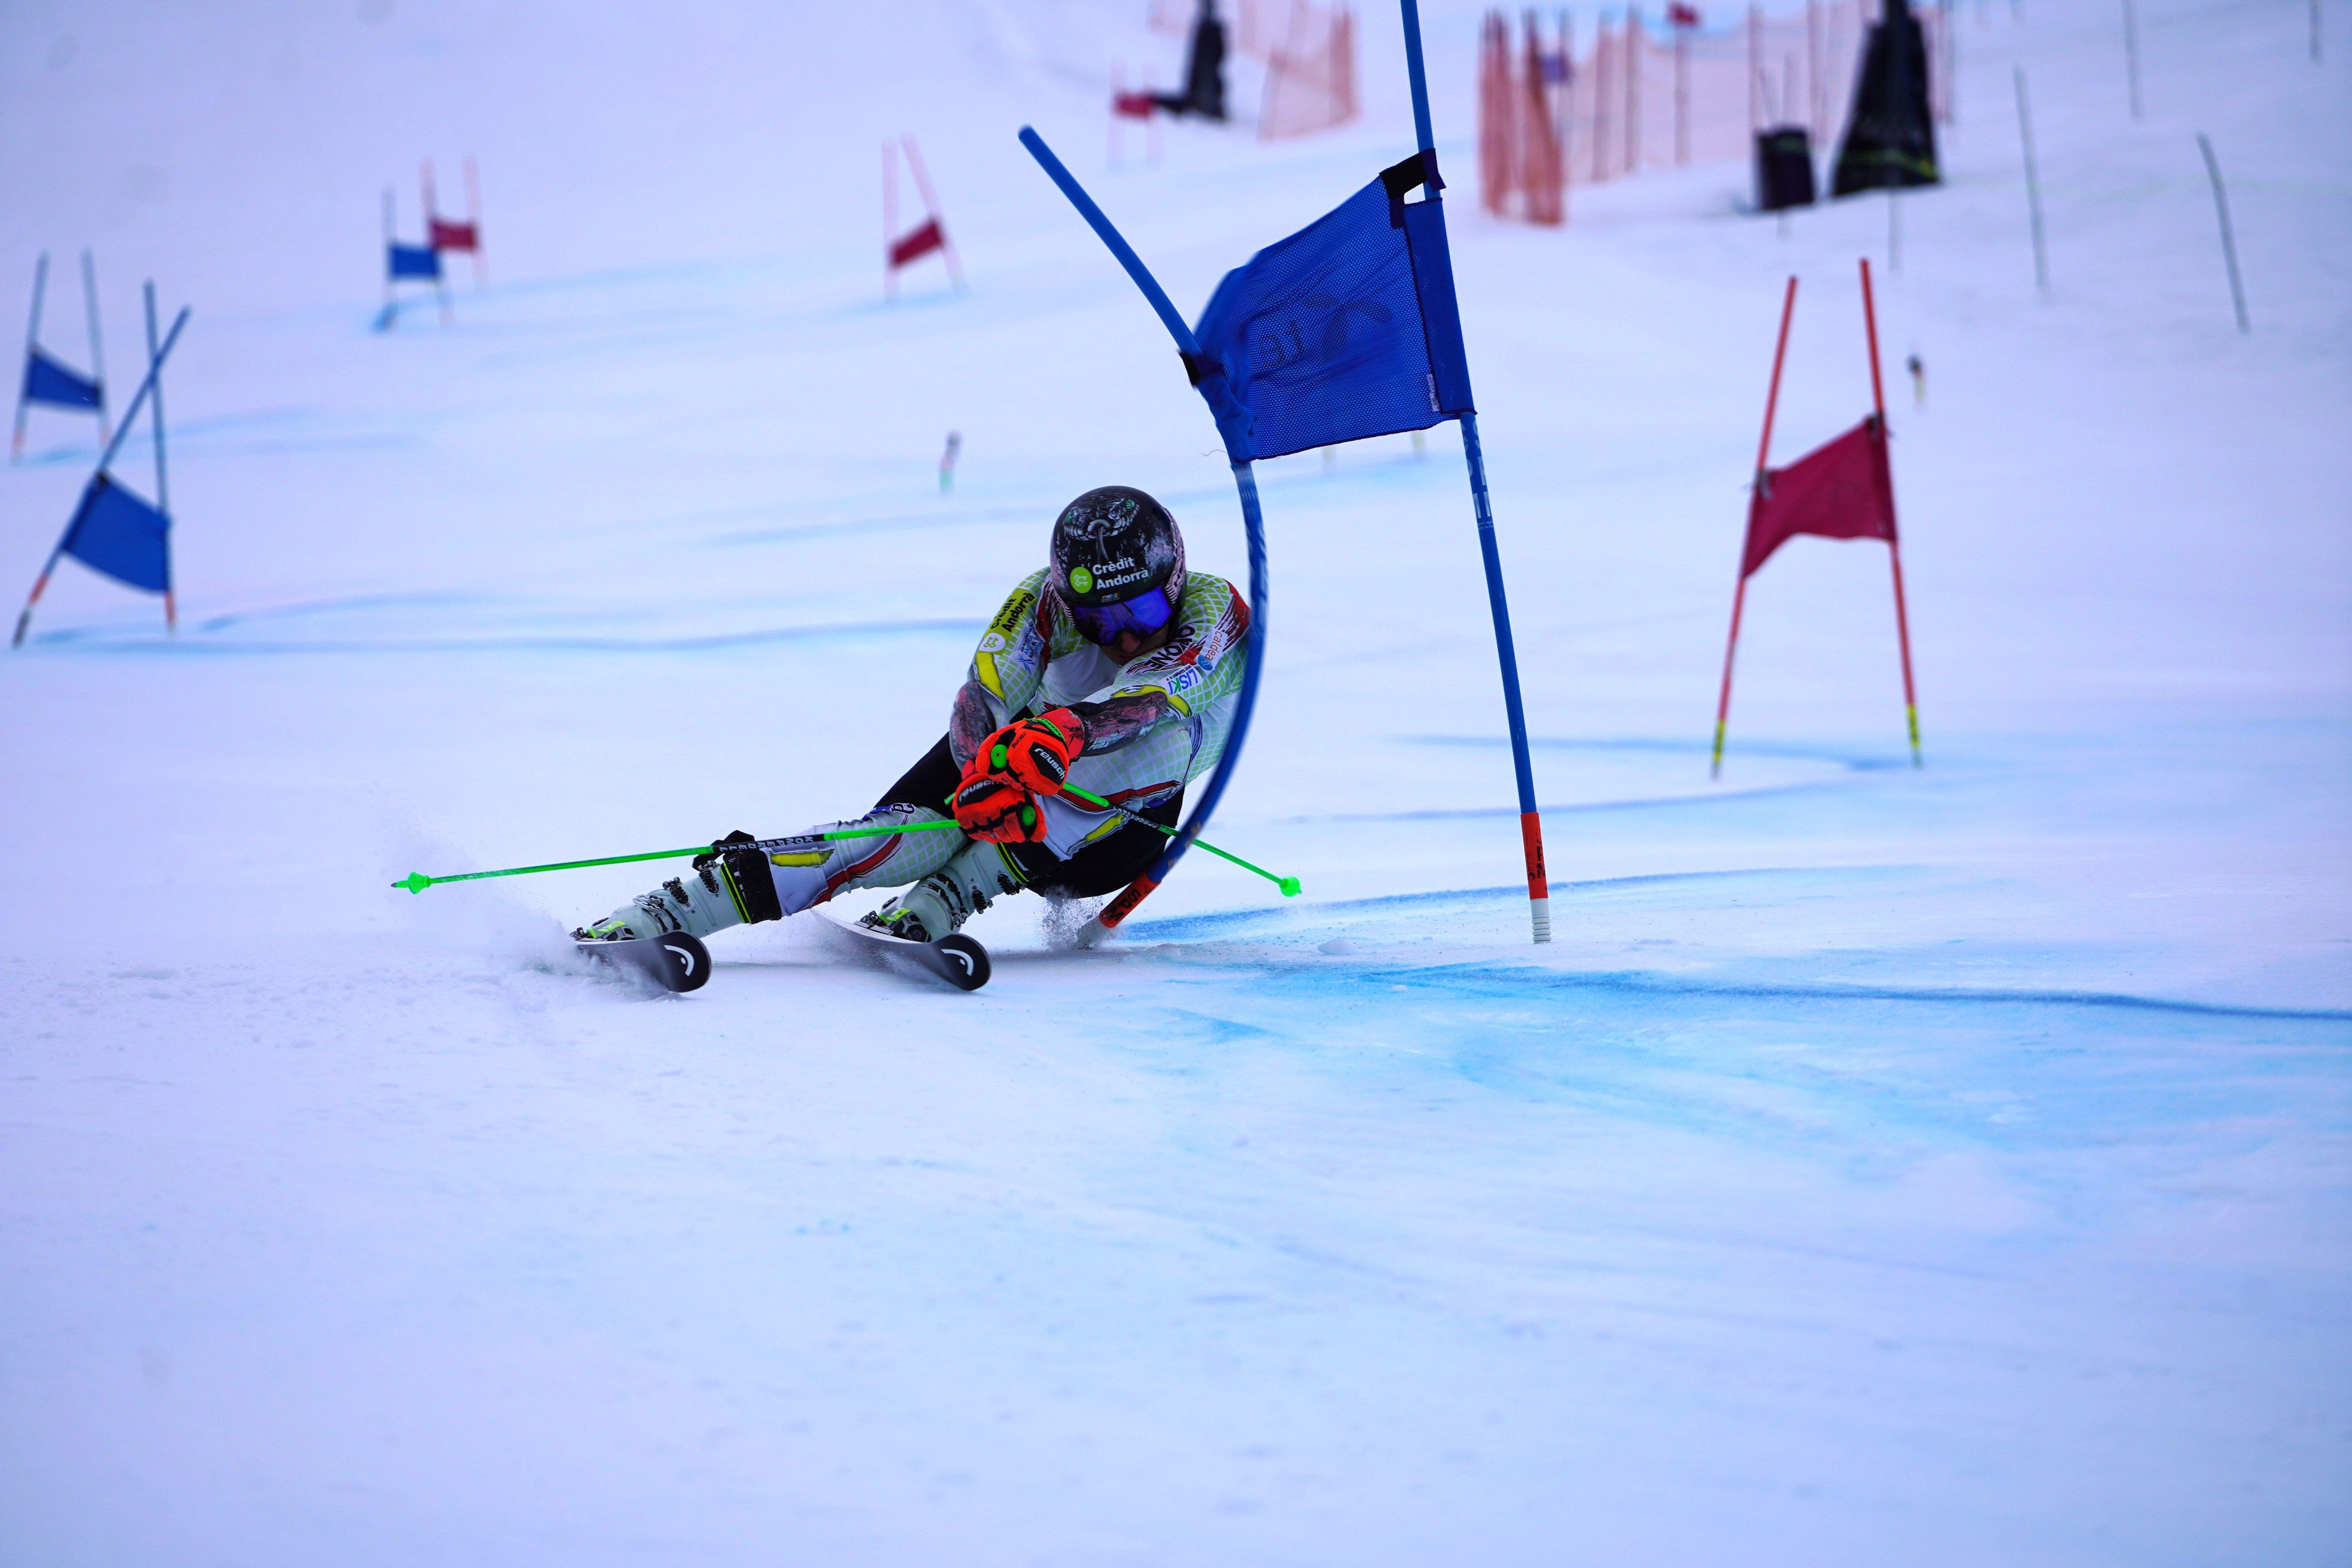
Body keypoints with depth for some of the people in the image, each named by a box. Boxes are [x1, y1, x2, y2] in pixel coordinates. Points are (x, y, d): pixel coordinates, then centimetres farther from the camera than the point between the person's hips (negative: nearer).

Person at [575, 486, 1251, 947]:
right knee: (907, 837, -30)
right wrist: (989, 780, -51)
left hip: (1105, 838, 0)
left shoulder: (1215, 613, -23)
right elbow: (983, 699, -30)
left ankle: (943, 903, -37)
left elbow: (1147, 693, -42)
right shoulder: (1048, 599, -19)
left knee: (1164, 740, -32)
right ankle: (660, 913, -37)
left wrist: (1066, 730, -60)